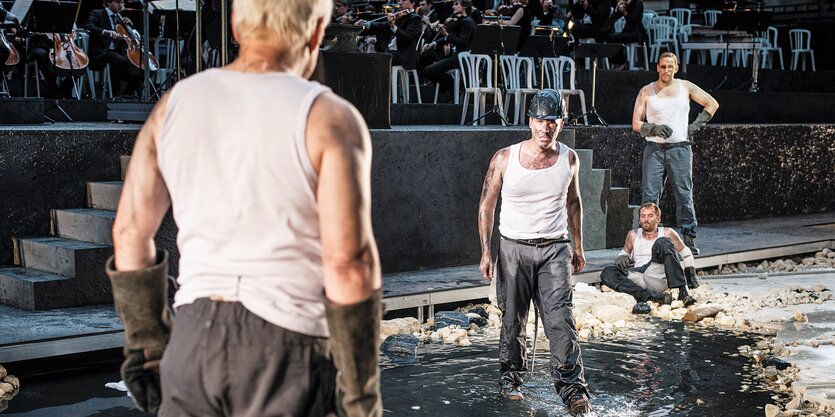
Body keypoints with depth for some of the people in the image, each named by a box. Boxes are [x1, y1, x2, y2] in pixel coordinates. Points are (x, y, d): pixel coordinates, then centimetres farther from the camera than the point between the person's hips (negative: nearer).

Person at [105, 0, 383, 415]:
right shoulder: (331, 119, -10)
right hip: (288, 349, -4)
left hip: (196, 339, 4)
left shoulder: (175, 104, 5)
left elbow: (130, 232, 7)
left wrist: (145, 344, 17)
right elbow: (348, 262, -15)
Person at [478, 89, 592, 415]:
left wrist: (578, 246, 17)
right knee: (513, 320, 8)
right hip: (513, 247, -1)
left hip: (554, 249, 1)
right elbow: (486, 205, 0)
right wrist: (486, 252, -5)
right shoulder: (505, 159, -8)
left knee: (561, 319, -9)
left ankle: (573, 388, -6)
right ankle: (511, 376, 28)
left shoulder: (569, 159, 1)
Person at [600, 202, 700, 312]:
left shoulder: (667, 233, 15)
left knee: (663, 242, -25)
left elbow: (686, 253, 23)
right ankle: (652, 296, -40)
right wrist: (621, 258, 8)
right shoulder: (633, 235, 20)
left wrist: (691, 275, 17)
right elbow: (624, 253, 32)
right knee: (607, 273, -24)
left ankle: (683, 292, -32)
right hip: (639, 277, 2)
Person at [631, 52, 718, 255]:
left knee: (684, 196, 0)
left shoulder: (685, 87, 9)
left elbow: (712, 104, 17)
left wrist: (695, 126, 6)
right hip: (654, 149, 0)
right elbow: (636, 124, 3)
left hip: (679, 149, 0)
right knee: (649, 196, -5)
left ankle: (688, 239, 7)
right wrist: (654, 129, -16)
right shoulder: (647, 91, 7)